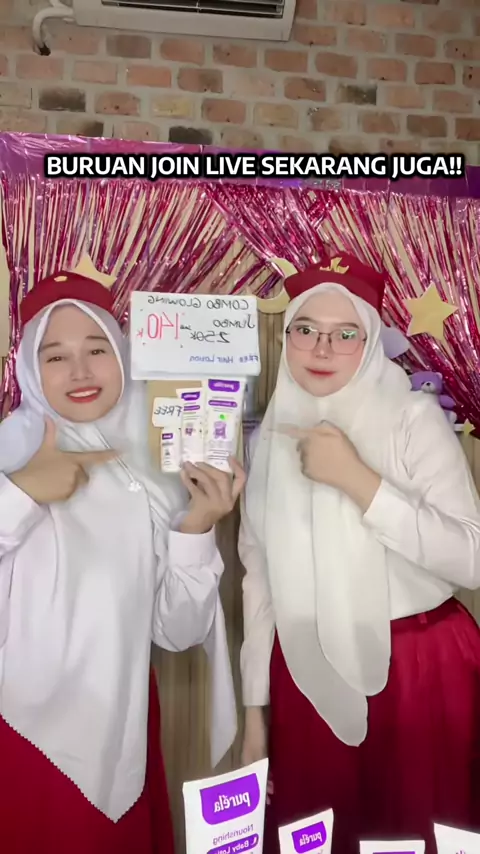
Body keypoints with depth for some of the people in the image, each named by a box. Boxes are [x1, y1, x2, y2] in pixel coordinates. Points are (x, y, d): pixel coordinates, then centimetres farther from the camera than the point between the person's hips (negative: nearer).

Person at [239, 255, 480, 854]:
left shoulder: (414, 416, -9)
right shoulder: (271, 436, 2)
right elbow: (260, 577, 6)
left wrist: (356, 478, -24)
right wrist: (255, 706, 8)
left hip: (422, 673, -3)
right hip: (307, 680, 3)